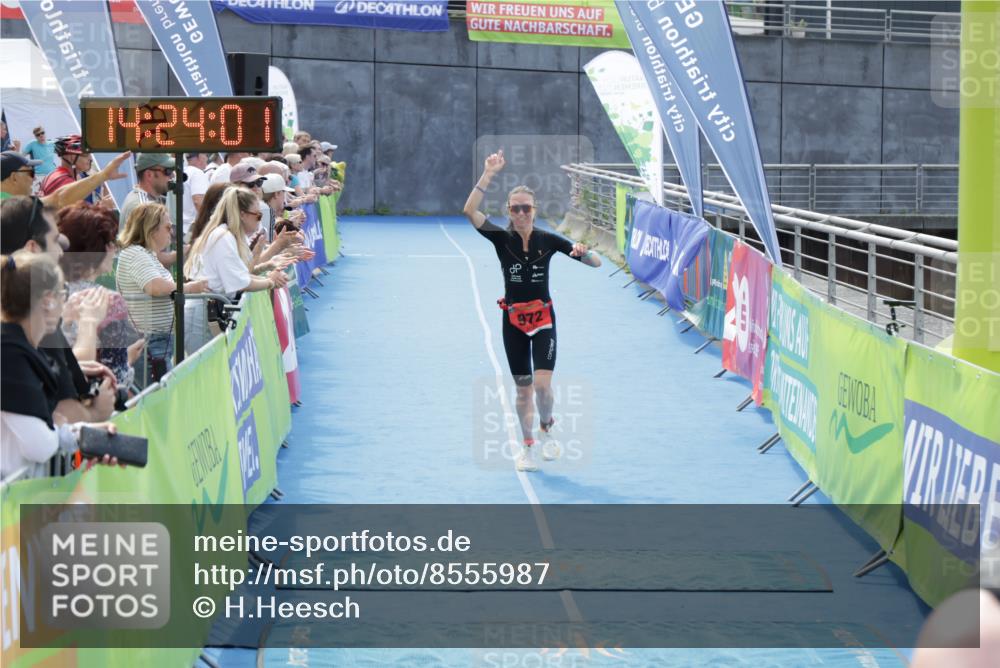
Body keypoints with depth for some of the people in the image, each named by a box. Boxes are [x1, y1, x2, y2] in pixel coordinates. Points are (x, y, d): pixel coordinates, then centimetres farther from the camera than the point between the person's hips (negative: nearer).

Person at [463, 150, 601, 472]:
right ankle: (527, 447, 23)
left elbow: (597, 262, -4)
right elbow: (470, 211, -23)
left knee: (542, 383, -16)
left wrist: (583, 252, -28)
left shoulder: (548, 240, -5)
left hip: (543, 318, -1)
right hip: (513, 321, 1)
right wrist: (488, 174, -30)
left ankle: (547, 430, 13)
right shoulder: (502, 239, -6)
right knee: (523, 387, 7)